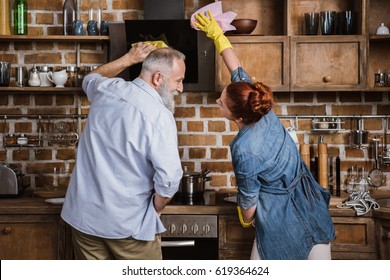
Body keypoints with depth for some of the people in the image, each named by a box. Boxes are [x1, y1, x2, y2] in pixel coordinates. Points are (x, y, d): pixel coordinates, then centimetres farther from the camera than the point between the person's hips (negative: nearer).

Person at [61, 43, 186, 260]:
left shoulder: (107, 89, 0)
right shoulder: (159, 116, -19)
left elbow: (91, 78, 26)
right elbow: (168, 180, -23)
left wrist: (129, 58, 26)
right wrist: (155, 209, -4)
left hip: (83, 215, 6)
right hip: (129, 224, -6)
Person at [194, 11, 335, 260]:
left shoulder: (244, 151, -26)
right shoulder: (264, 110, -9)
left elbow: (249, 197, -12)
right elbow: (237, 69, 2)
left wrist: (246, 220, 9)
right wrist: (217, 34, 10)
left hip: (282, 220, -7)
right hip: (312, 209, 7)